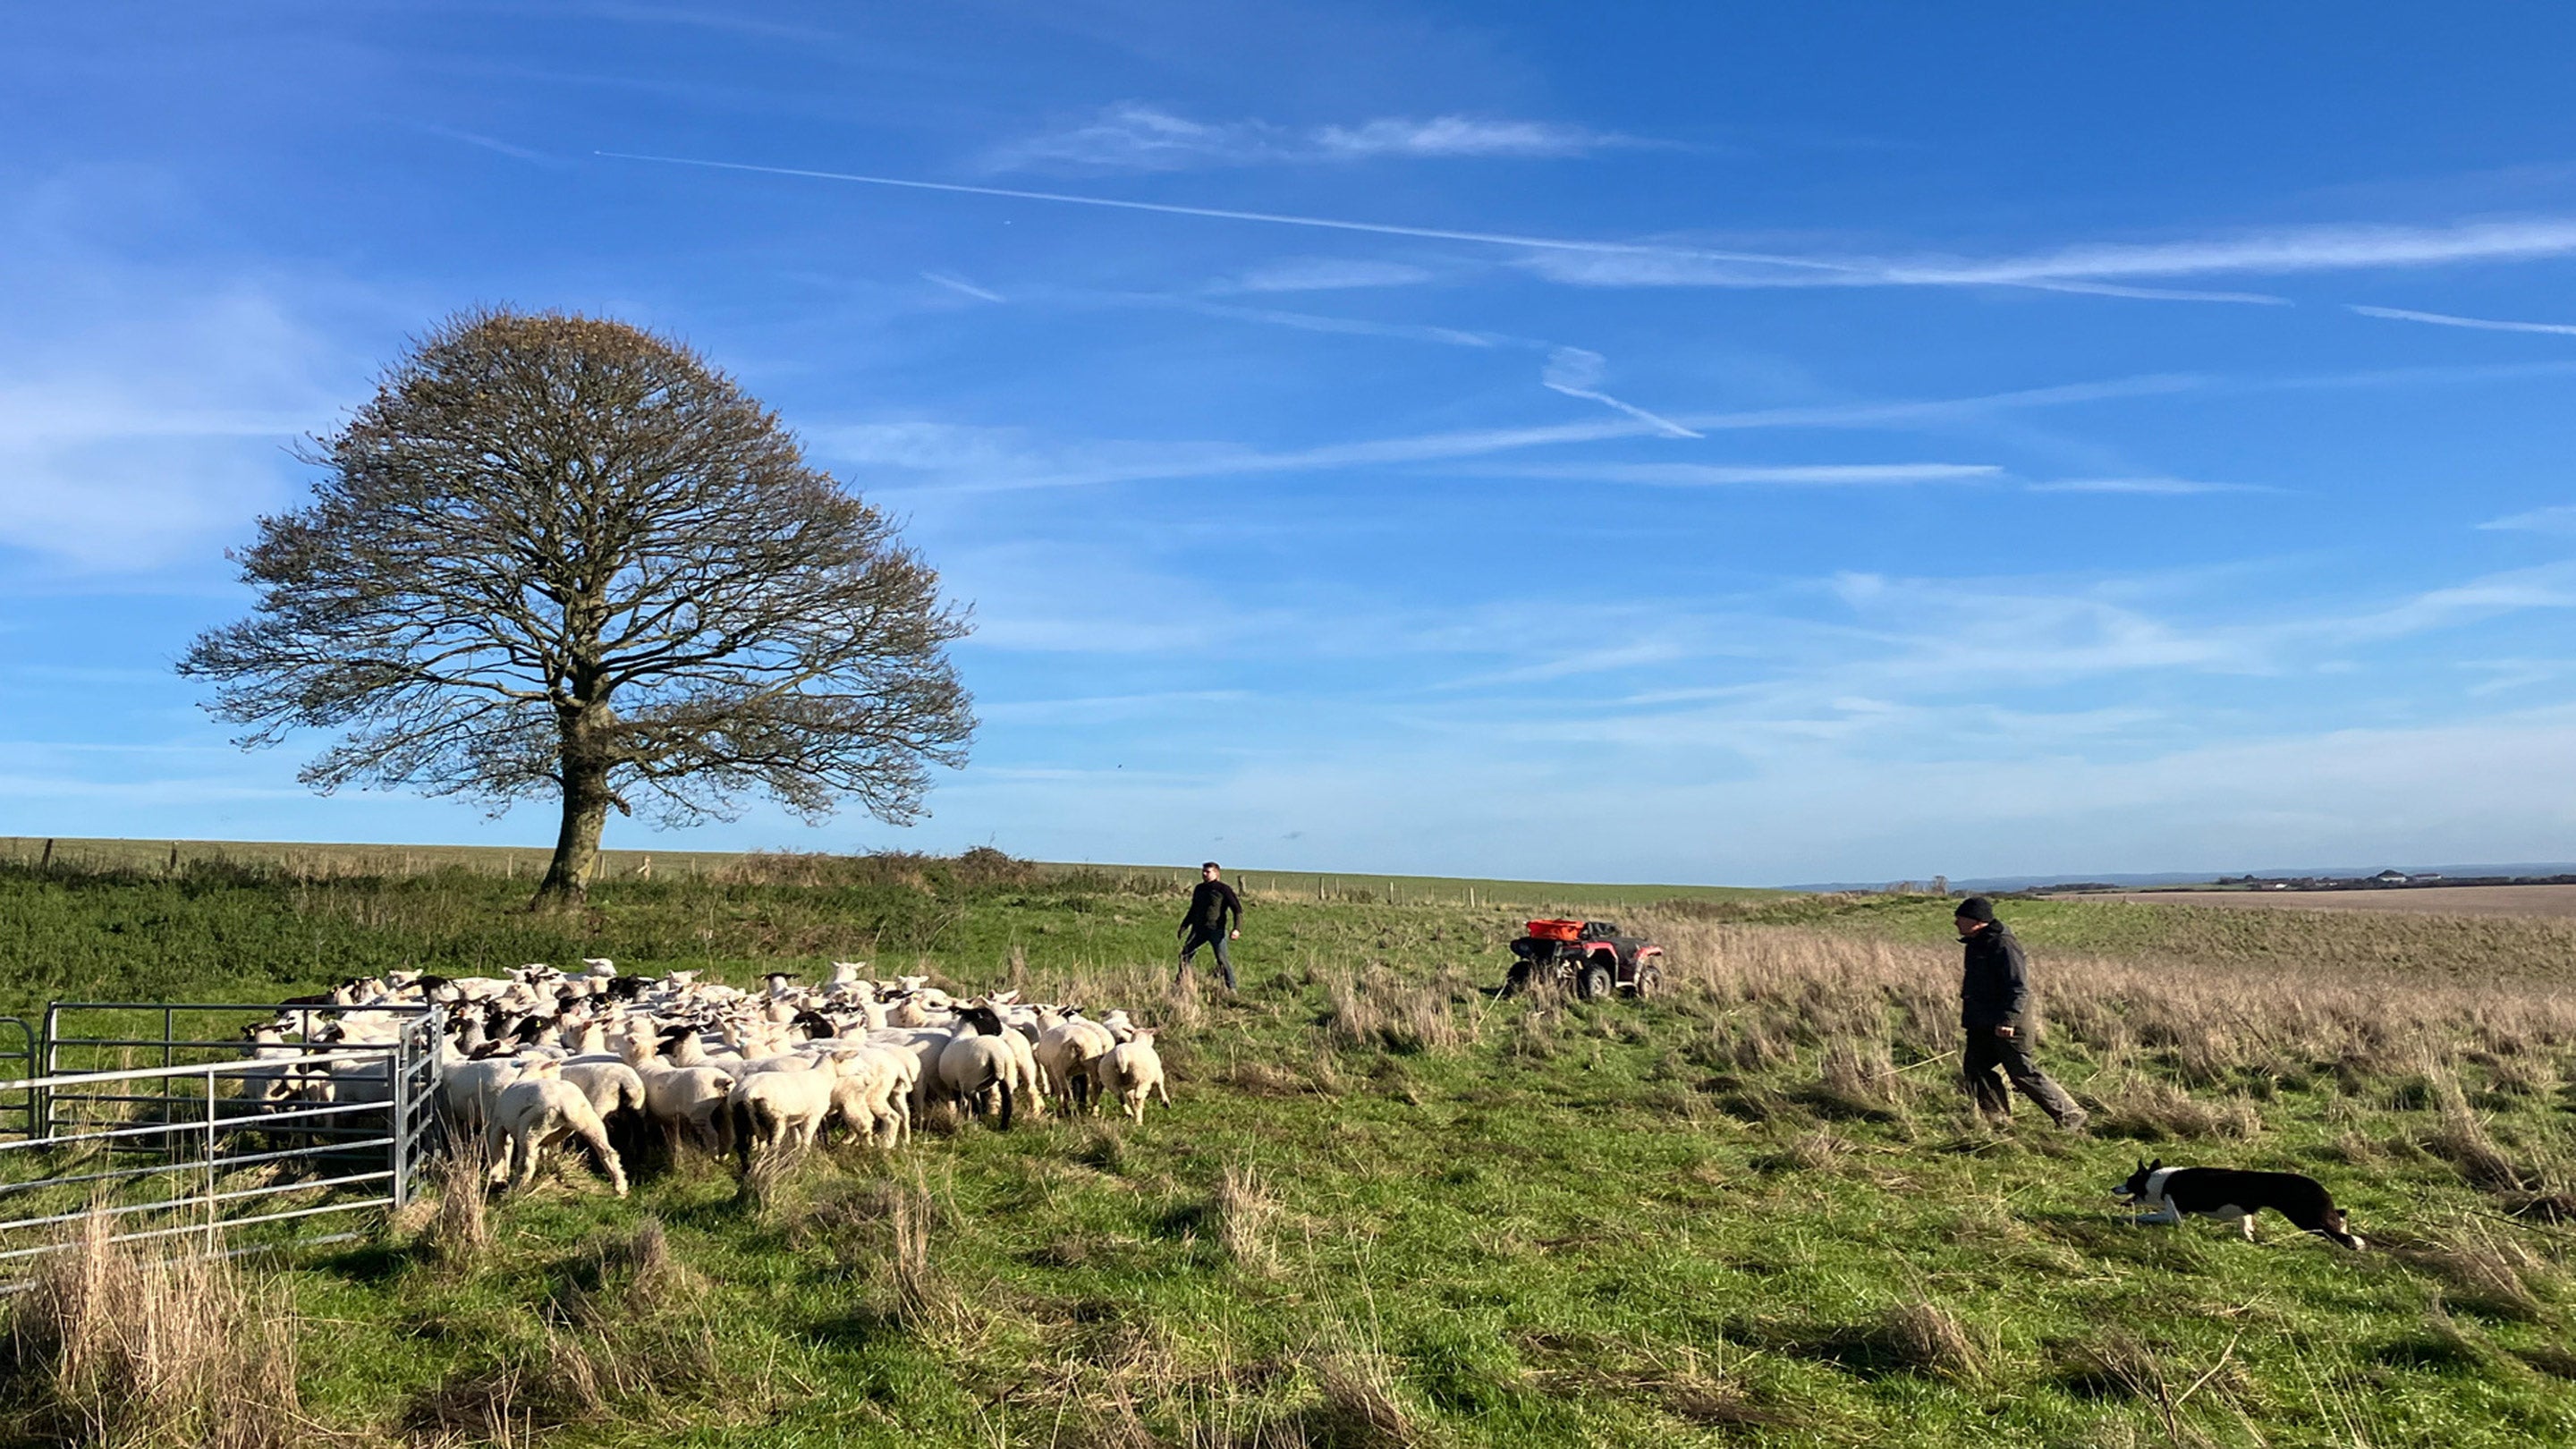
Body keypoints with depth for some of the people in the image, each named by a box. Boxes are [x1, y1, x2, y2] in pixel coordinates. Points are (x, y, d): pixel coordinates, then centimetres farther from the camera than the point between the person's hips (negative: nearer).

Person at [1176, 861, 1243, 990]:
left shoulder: (1223, 889, -4)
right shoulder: (1199, 889, 15)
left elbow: (1237, 909, -7)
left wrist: (1237, 928, -19)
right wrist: (1184, 926, 27)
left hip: (1217, 929, -6)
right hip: (1198, 929, 6)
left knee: (1222, 958, -11)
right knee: (1185, 954, 4)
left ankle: (1231, 988, -5)